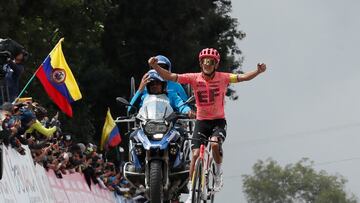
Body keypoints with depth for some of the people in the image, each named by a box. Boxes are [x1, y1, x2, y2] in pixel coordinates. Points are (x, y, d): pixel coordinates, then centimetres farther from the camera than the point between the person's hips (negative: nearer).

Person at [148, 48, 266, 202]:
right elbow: (170, 77, -13)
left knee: (215, 144, -30)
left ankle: (218, 172, 1)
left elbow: (243, 77, -14)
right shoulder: (194, 78, -7)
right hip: (201, 121, 1)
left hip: (218, 121, -1)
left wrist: (258, 71, -31)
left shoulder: (222, 78, -7)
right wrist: (155, 67, -28)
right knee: (196, 154, -10)